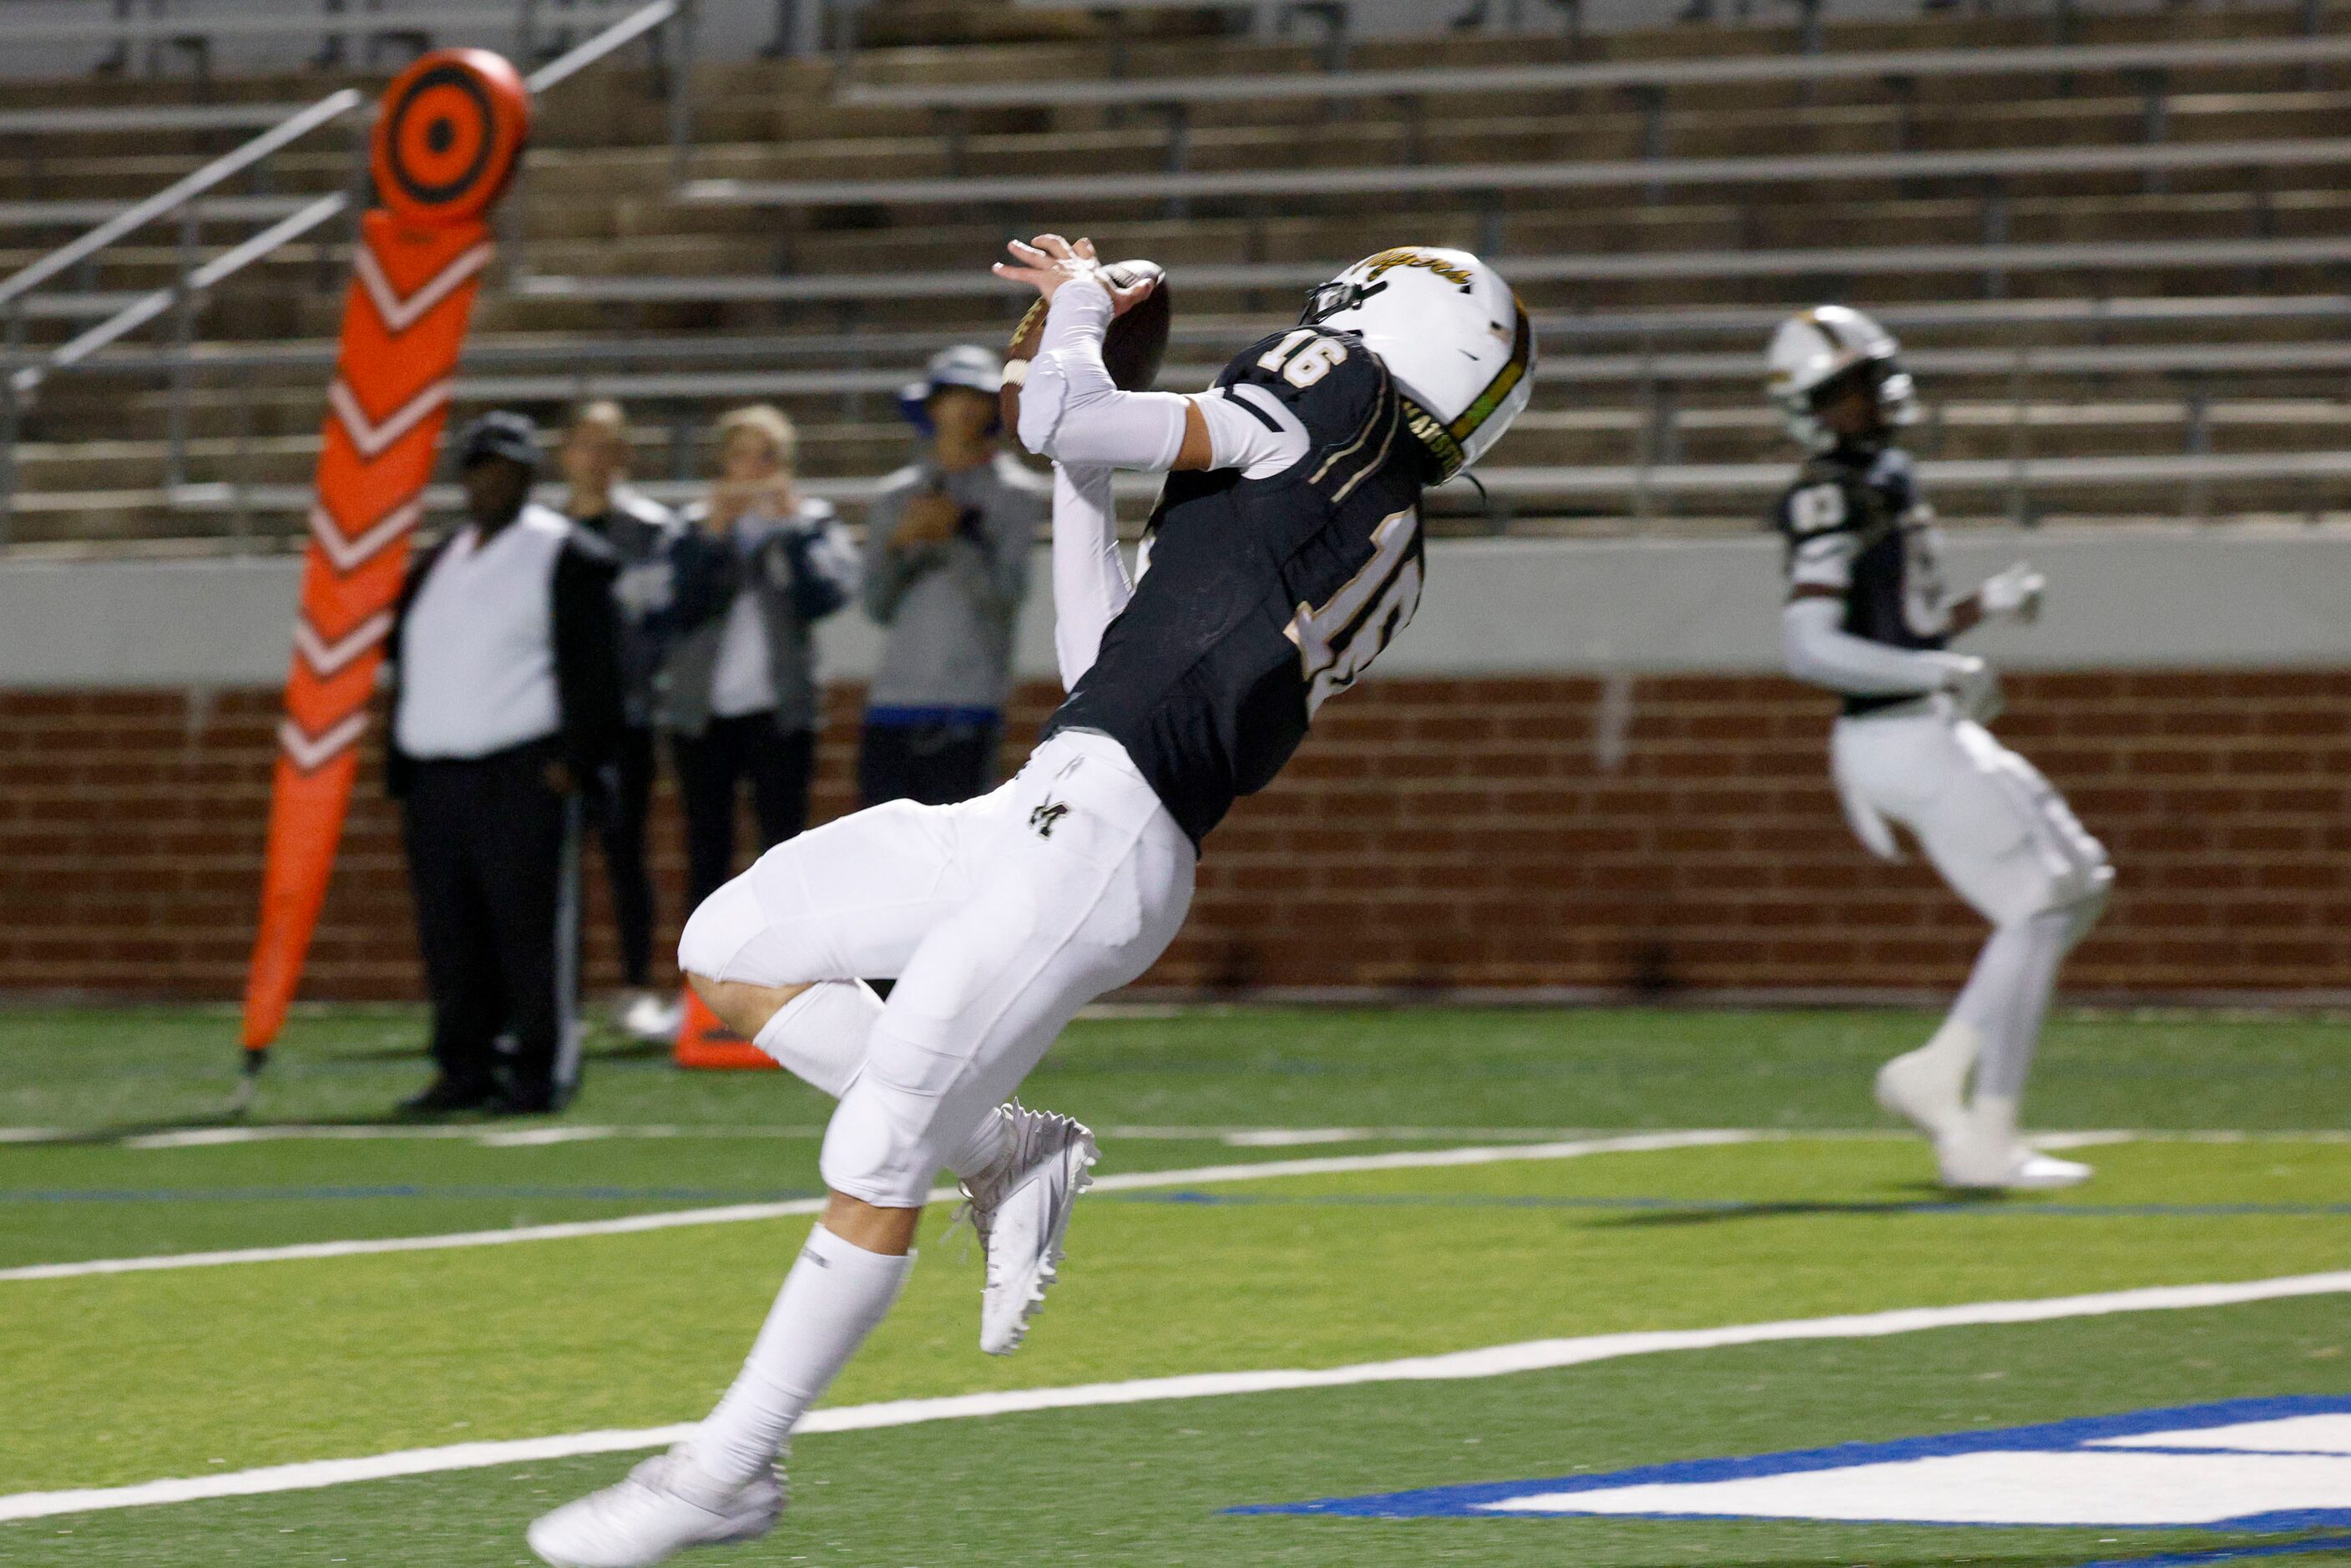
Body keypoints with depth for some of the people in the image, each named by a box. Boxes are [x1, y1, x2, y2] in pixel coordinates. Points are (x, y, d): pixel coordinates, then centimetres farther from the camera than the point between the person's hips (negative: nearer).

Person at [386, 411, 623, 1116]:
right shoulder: (435, 567, 21)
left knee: (532, 928, -7)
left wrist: (574, 762, -13)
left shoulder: (566, 558, -1)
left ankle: (541, 1073, -3)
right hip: (437, 779, 7)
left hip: (525, 775, -7)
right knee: (450, 937, 5)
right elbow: (409, 678, 25)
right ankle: (465, 1072, 12)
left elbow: (592, 668, -7)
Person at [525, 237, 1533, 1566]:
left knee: (879, 1161, -5)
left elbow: (1062, 422, -6)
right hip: (1047, 811, 9)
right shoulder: (1381, 557, 23)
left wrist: (1081, 318, 15)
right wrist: (1078, 470, 29)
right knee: (730, 954, 11)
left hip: (1096, 830, -9)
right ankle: (1005, 1152, 9)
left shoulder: (1334, 404, -1)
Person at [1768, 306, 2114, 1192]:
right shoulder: (1829, 499, -15)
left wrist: (1983, 609, 12)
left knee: (2077, 888, 13)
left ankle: (1936, 1076, 14)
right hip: (1904, 741, -10)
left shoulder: (1887, 479, 14)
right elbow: (1810, 650, -23)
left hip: (1935, 731, 10)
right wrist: (1938, 674, -22)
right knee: (2038, 910, -8)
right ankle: (1985, 1143, -6)